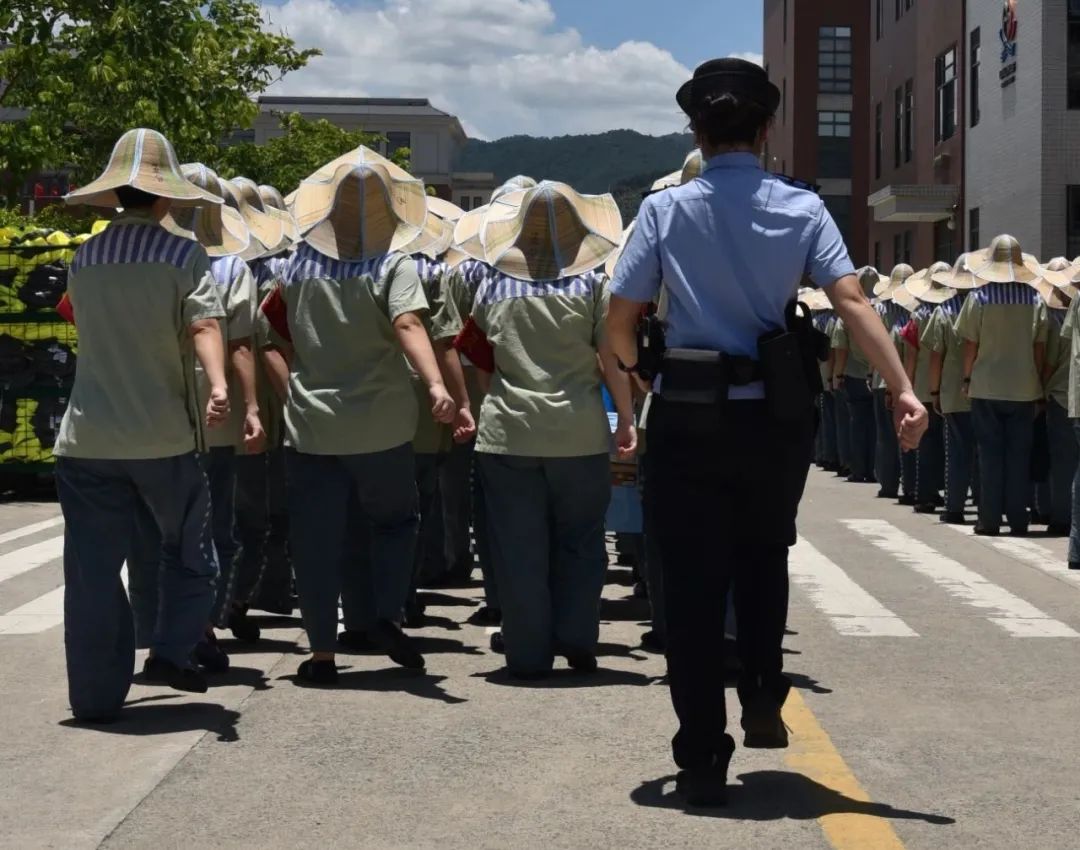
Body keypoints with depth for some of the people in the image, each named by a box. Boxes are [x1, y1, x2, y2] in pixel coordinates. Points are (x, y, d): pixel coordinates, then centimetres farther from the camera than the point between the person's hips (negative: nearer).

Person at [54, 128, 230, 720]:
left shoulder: (84, 259, 7)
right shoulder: (184, 256, -5)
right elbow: (204, 325, -20)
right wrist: (218, 384, -33)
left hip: (86, 437, 3)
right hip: (164, 434, -3)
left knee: (92, 569, 7)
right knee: (187, 551, 18)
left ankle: (96, 696, 9)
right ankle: (172, 651, 4)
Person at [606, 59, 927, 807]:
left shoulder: (666, 210, -3)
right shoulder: (801, 208, -2)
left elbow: (620, 319, -4)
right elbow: (852, 302, -14)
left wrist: (638, 369, 17)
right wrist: (903, 389, -16)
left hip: (688, 418, -1)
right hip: (775, 417, 1)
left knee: (695, 585, 5)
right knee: (764, 560, 26)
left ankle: (703, 761, 6)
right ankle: (763, 699, 16)